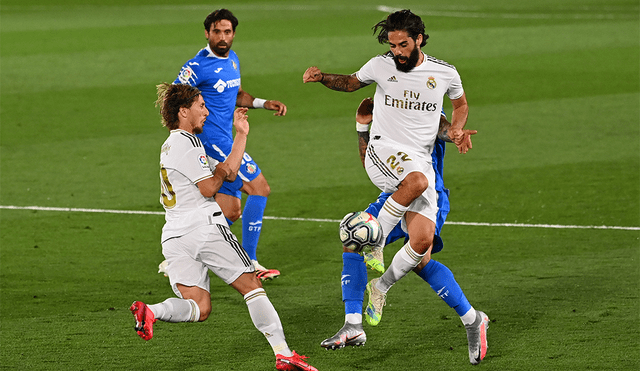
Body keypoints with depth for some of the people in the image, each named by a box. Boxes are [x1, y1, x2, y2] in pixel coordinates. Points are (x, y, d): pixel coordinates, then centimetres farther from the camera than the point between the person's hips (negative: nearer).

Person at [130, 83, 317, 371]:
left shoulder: (171, 145, 25)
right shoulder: (186, 142, -6)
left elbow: (229, 173, 24)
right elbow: (209, 188, -12)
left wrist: (241, 134, 24)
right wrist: (220, 172, 8)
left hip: (173, 237, 8)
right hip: (204, 227, -8)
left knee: (199, 308, 1)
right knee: (251, 286, 1)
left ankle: (150, 311, -24)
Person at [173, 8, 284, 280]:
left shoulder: (232, 59, 13)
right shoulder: (198, 66, -14)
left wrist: (264, 104, 15)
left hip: (224, 141, 9)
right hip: (212, 141, -9)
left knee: (231, 212, 9)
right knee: (259, 187, -11)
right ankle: (249, 263, -7)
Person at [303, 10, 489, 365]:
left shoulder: (445, 73, 4)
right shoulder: (381, 66, 2)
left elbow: (461, 103, 24)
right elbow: (352, 82, 21)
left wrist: (457, 129, 3)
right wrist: (323, 78, 2)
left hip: (421, 161, 2)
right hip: (383, 153, -2)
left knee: (422, 244, -11)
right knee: (417, 181, -40)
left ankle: (383, 285, 19)